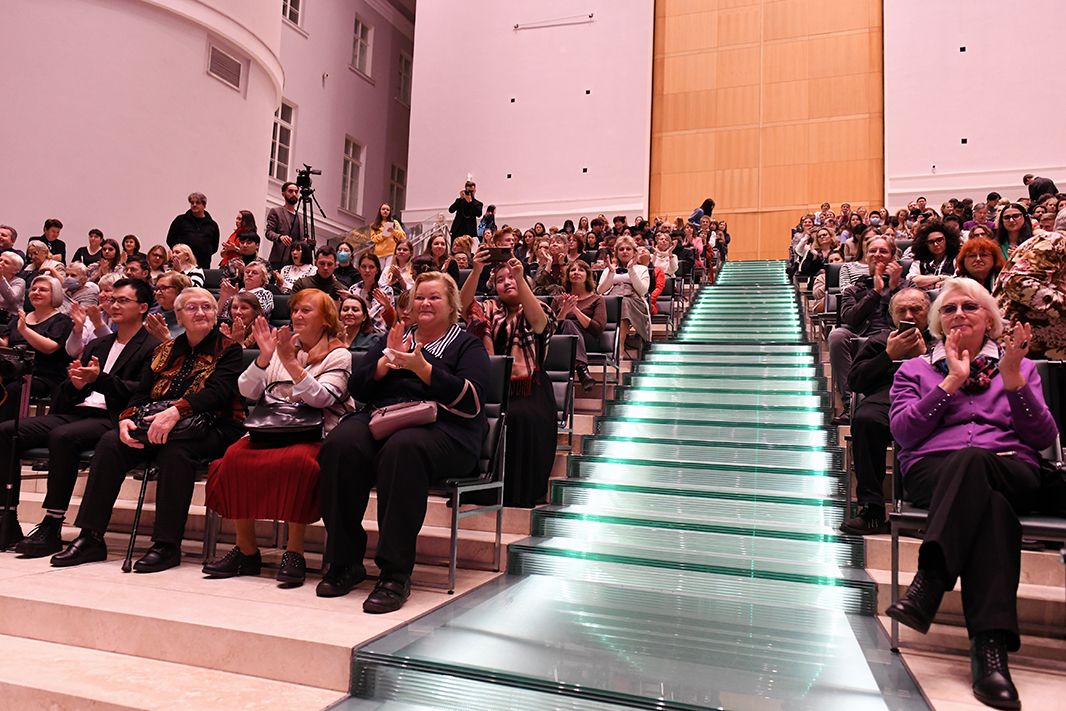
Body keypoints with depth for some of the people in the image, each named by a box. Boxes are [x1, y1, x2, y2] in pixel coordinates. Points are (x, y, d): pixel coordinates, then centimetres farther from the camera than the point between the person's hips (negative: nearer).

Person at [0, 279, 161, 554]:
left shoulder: (152, 347, 4)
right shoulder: (97, 345, 28)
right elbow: (67, 393, 24)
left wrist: (99, 379, -22)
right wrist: (76, 384, -1)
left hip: (110, 419, -8)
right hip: (76, 412, 8)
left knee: (62, 436, -35)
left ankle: (51, 529, -28)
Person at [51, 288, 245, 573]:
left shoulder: (228, 349, 2)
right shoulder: (164, 351, 19)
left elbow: (219, 391, -16)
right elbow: (141, 394, 11)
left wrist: (176, 411, -32)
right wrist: (127, 418, -12)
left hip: (212, 430, -5)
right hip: (155, 428, 5)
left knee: (174, 446, -35)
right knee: (110, 441, -19)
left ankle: (167, 544, -31)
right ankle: (90, 538, -14)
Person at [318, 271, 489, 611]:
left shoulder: (468, 345, 13)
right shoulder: (393, 338, 26)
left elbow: (471, 401, -5)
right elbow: (357, 389, 16)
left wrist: (422, 367, -12)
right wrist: (386, 361, -2)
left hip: (442, 427, -4)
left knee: (402, 448, -38)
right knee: (340, 445, -29)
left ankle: (395, 573, -31)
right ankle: (344, 562, -17)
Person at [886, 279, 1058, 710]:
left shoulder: (1019, 367, 25)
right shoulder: (914, 370, 22)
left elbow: (1044, 438, 9)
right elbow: (903, 431, 2)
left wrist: (1013, 379, -3)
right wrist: (952, 382, -1)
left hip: (1013, 473, 0)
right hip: (933, 472, 0)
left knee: (972, 460, -37)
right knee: (990, 504, -36)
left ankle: (928, 585, -43)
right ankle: (990, 643, -40)